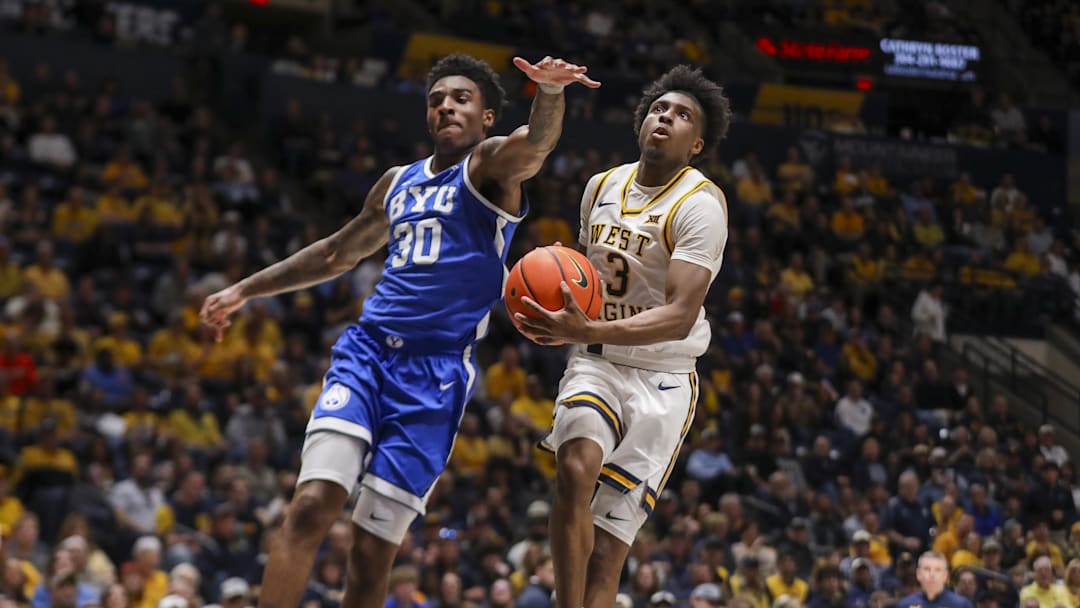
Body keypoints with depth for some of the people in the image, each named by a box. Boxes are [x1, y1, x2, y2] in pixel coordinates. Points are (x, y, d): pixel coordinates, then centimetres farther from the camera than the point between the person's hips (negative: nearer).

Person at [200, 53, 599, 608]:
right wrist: (245, 291, 37)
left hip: (436, 371, -4)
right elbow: (337, 253, 36)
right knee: (312, 504, -18)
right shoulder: (398, 183, 21)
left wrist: (550, 92, -45)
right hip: (366, 352, 4)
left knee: (373, 549, -3)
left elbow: (536, 142, -22)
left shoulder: (490, 166, 2)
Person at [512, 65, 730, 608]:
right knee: (576, 470, -26)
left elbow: (680, 316, -25)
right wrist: (559, 318, 6)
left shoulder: (700, 205, -14)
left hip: (661, 379, -4)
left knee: (609, 539, -8)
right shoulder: (602, 187, 7)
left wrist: (585, 331, -37)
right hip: (596, 363, 4)